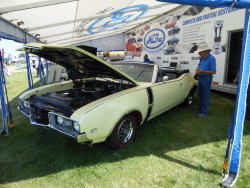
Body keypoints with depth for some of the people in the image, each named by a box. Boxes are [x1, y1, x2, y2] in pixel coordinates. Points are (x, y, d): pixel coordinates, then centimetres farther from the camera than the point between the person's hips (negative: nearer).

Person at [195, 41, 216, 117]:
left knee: (205, 96, -1)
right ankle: (200, 110, 30)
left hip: (206, 79, -8)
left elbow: (214, 72, -17)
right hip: (200, 78, 9)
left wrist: (202, 71, -23)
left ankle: (204, 112, 8)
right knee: (200, 95, 16)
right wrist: (197, 69, -2)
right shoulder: (202, 58, 8)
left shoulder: (211, 58, -15)